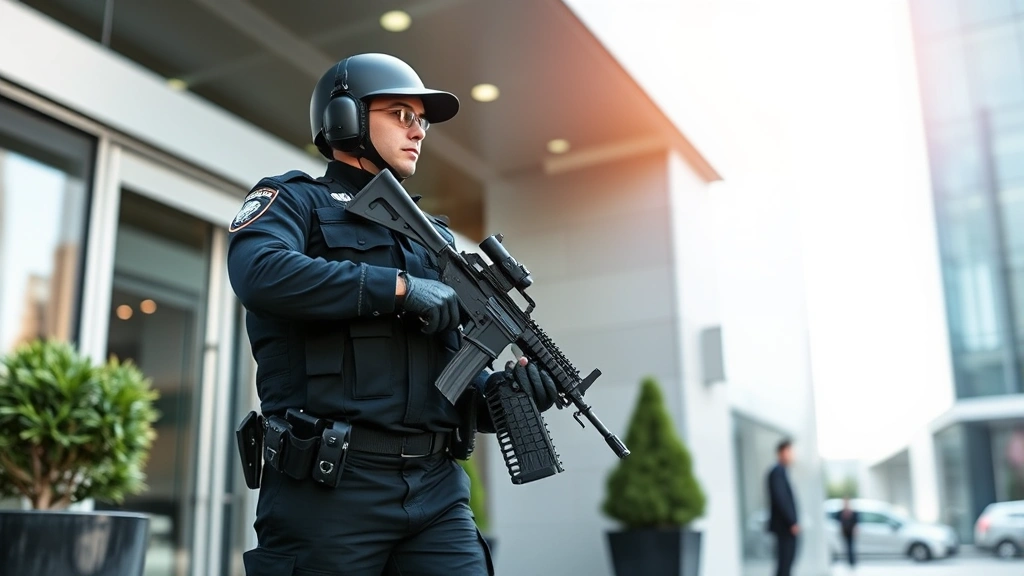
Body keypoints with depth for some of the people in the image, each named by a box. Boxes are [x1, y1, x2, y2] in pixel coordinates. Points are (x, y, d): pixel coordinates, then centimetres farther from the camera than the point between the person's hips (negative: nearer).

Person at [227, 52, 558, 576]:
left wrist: (500, 391, -2)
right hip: (328, 488, -4)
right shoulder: (293, 200, 6)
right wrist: (400, 287, -15)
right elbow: (261, 272, -18)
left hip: (435, 489, 5)